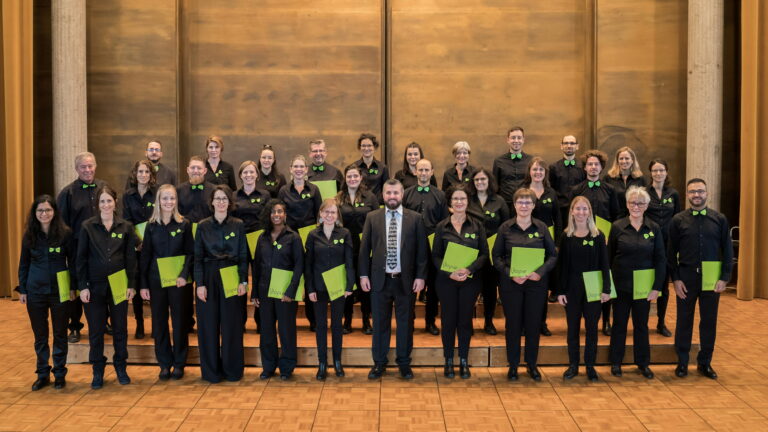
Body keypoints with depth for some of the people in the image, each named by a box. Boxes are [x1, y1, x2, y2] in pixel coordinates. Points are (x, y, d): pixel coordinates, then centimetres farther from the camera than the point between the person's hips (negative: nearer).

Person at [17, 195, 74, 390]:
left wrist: (73, 287, -4)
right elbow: (23, 264, 8)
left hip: (59, 290, -2)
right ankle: (43, 374, 22)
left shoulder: (65, 233, -6)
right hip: (35, 291, 2)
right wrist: (22, 290, 6)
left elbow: (72, 261, -1)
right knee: (39, 334, 10)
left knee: (60, 333, 8)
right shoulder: (29, 235, 2)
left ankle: (60, 374, 19)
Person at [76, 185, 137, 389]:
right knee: (96, 330, 6)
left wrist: (131, 285, -1)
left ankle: (121, 367, 22)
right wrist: (82, 286, -6)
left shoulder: (126, 227, 1)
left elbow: (131, 258, 4)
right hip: (94, 285, -1)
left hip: (118, 285, 1)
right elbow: (81, 259, -1)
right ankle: (97, 371, 18)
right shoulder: (88, 227, -1)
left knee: (120, 328, 8)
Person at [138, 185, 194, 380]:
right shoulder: (151, 226, 4)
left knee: (180, 322, 5)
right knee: (159, 322, 6)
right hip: (156, 280, 2)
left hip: (179, 280, -2)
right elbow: (144, 256, 5)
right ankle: (164, 364, 18)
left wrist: (184, 275, -15)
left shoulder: (184, 224, 0)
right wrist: (143, 284, 1)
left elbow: (190, 253, -1)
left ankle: (179, 364, 17)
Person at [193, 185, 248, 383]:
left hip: (231, 279, 0)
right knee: (209, 325, 3)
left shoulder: (238, 225, 3)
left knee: (231, 325, 3)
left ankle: (232, 370, 15)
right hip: (208, 278, 0)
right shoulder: (203, 226, 3)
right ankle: (211, 371, 14)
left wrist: (244, 281, -3)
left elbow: (243, 256, 4)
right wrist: (199, 283, -6)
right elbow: (197, 257, 2)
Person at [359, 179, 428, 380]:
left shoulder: (415, 218, 0)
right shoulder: (372, 217, 3)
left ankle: (404, 362, 23)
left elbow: (421, 250, 0)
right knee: (380, 322, 9)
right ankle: (379, 362, 21)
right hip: (380, 279, 1)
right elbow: (364, 248, 4)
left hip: (406, 280, 0)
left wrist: (420, 276, -5)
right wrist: (364, 275, -2)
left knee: (405, 322, 9)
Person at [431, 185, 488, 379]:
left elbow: (484, 254, 0)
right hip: (446, 280, 0)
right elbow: (435, 255, 1)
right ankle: (448, 361, 16)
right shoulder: (441, 226, 2)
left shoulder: (477, 225, 3)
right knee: (448, 320, 4)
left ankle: (464, 361, 17)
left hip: (469, 280, 0)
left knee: (465, 320, 6)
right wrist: (450, 273, -14)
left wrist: (469, 270, -16)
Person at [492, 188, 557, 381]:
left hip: (536, 283, 1)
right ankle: (513, 365, 19)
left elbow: (553, 255, 3)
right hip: (510, 283, -1)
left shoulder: (541, 227, 2)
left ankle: (532, 364, 24)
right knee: (513, 324, 6)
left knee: (533, 324, 8)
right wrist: (510, 274, -15)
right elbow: (496, 256, -1)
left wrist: (540, 272, -14)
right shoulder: (505, 228, 0)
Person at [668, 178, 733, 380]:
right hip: (686, 278, -1)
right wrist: (675, 279, -5)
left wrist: (724, 278, -5)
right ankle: (682, 362, 21)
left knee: (709, 321, 9)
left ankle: (704, 362, 23)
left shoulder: (719, 219, 2)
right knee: (684, 320, 8)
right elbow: (671, 252, 1)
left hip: (711, 278, 1)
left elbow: (727, 250, 2)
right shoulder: (678, 220, 0)